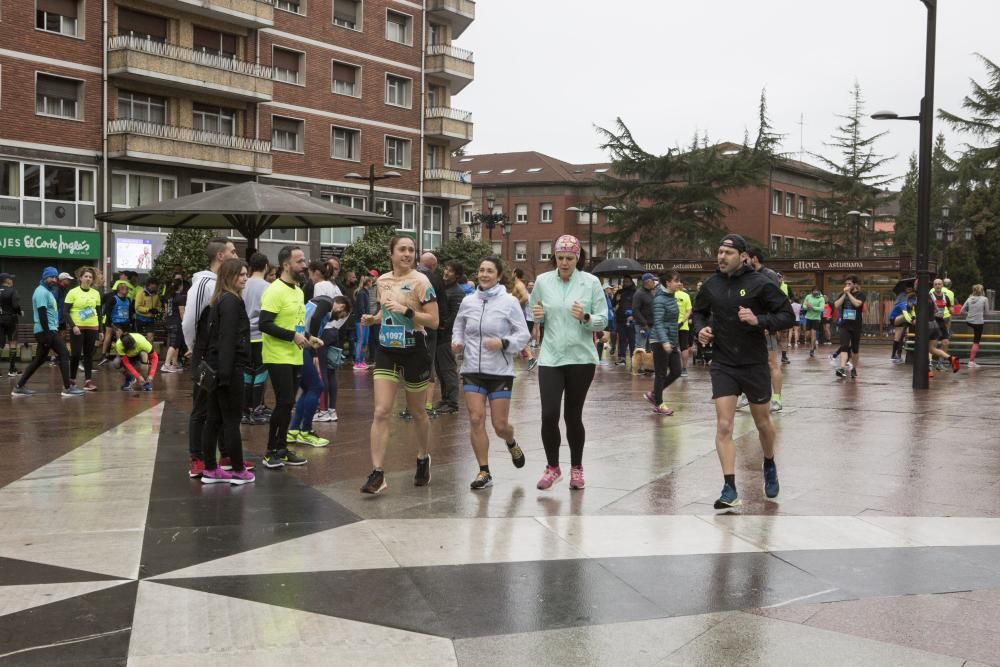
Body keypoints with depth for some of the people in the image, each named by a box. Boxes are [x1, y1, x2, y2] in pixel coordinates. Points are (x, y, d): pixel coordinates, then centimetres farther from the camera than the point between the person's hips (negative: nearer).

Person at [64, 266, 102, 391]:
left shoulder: (96, 293, 8)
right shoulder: (73, 292, -3)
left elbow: (98, 312, 13)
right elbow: (66, 312, -5)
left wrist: (100, 330, 9)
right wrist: (73, 326, -16)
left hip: (92, 328, 3)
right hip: (77, 328, -3)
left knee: (89, 354, 3)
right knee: (76, 353, -4)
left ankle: (88, 380, 4)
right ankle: (72, 379, 13)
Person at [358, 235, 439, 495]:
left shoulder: (420, 281, -10)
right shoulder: (382, 281, 6)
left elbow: (433, 321, -14)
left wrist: (405, 310, -25)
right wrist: (373, 319, 3)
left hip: (414, 351, -3)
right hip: (386, 350, 4)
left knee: (416, 412, 13)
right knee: (380, 412, -8)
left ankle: (423, 458, 38)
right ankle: (377, 473, -7)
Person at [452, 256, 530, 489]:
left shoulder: (510, 302, -5)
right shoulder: (467, 302, 4)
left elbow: (523, 334, -4)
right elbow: (458, 329, 18)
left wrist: (503, 343, -20)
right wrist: (456, 343, -2)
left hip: (500, 371, -3)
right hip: (472, 370, 3)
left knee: (500, 425, 1)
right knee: (476, 420, -5)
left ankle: (512, 444, 38)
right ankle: (484, 472, 6)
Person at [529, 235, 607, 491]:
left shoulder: (591, 282, -2)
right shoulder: (542, 281, 3)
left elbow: (603, 321, -2)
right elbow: (535, 317, 15)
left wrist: (586, 318, -21)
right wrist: (538, 315, -8)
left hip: (581, 358, -1)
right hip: (550, 358, 1)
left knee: (573, 415, 7)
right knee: (549, 415, -7)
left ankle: (576, 468, 26)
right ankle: (552, 467, 14)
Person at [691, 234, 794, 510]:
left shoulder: (760, 284, -10)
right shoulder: (711, 286, 0)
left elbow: (788, 316, -8)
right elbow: (699, 312, 19)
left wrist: (759, 320, -24)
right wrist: (700, 329, -2)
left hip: (755, 364, -2)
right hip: (723, 365, 2)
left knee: (763, 424, 16)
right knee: (723, 427, -8)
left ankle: (769, 466, 45)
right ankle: (730, 490, -5)